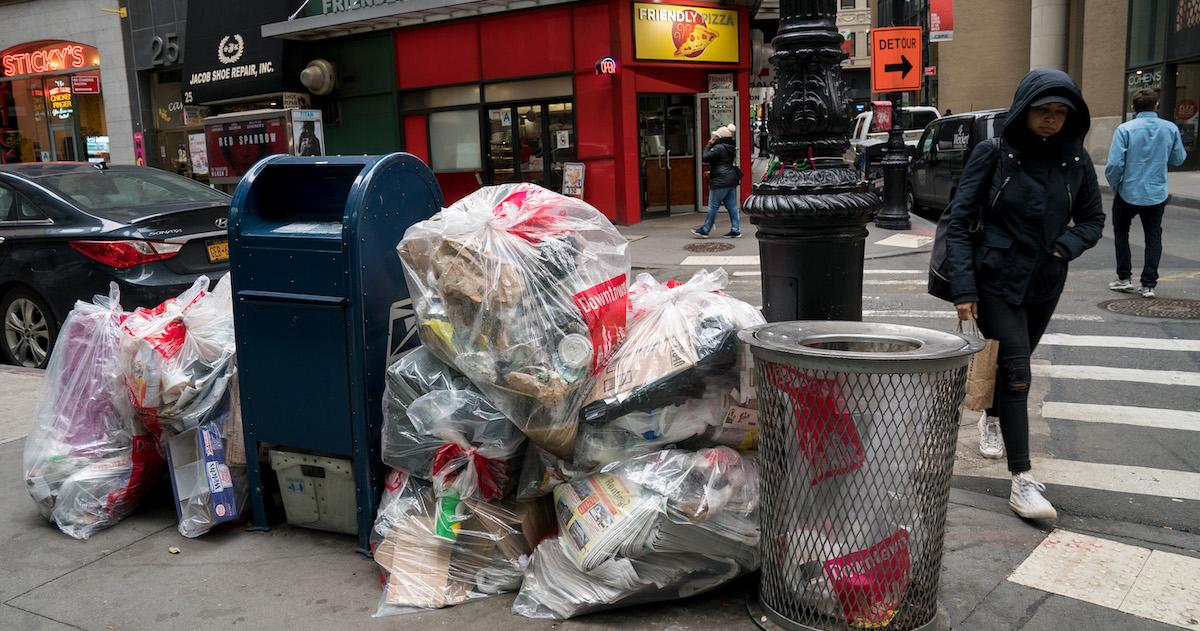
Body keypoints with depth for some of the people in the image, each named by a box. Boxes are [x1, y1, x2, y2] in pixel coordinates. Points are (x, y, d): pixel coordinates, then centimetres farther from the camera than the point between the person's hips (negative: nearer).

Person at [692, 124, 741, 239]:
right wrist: (712, 172, 22)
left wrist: (708, 146, -4)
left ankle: (704, 230, 4)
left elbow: (706, 157, -16)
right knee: (732, 206, 8)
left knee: (713, 206, -3)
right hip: (732, 179, 9)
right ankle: (735, 230, 7)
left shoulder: (719, 148, -14)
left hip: (721, 181, -9)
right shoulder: (731, 148, 15)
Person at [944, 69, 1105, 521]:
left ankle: (992, 420, 50)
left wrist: (1065, 245, -12)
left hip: (1044, 286, 4)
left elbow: (1093, 219, 11)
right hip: (997, 282, -4)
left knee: (1014, 362, 20)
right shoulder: (993, 155, -10)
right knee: (1016, 372, -11)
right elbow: (958, 221, -11)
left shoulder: (1075, 160, 0)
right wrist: (963, 288, -17)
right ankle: (1022, 482, -11)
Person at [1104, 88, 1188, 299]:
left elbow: (1115, 164, -18)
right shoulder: (1171, 129, -5)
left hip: (1128, 193, -2)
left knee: (1121, 232, 19)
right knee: (1153, 237, 13)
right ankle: (1149, 284, 10)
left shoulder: (1125, 129, -14)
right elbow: (1178, 159, 7)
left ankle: (1124, 278, 18)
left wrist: (1115, 186, -1)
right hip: (1157, 194, 2)